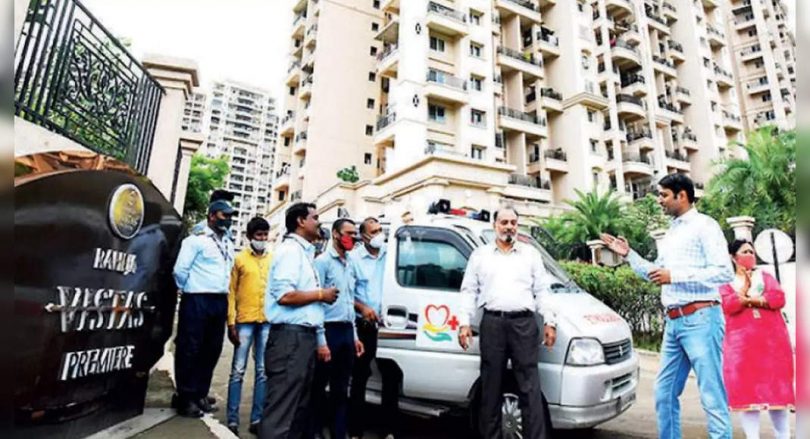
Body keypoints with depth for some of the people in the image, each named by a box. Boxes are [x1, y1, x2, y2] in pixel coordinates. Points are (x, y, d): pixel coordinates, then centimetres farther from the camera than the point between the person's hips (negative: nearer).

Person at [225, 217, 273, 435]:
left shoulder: (274, 260, 10)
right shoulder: (240, 259, 5)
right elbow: (231, 292, 3)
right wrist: (231, 322, -4)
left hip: (268, 322, 2)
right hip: (245, 320, -2)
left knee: (263, 372, 7)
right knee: (238, 371, 3)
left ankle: (256, 419, 16)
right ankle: (232, 420, 13)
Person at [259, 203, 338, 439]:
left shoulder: (304, 252, 18)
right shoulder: (290, 250, -10)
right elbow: (285, 295, -22)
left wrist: (318, 341, 18)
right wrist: (321, 294, -10)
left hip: (304, 336, 10)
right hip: (291, 336, -10)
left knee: (299, 407, 17)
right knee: (281, 409, -5)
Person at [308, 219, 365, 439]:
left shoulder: (352, 264, 14)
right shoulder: (323, 261, -8)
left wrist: (354, 336, 15)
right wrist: (321, 341, -18)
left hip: (347, 331, 7)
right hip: (329, 329, -7)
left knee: (341, 389, 14)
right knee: (319, 386, 4)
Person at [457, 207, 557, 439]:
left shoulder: (531, 254, 13)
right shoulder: (480, 254, 11)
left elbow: (542, 291, 10)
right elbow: (468, 291, 8)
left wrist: (550, 322, 1)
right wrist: (464, 323, 0)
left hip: (524, 323, 0)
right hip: (492, 323, 0)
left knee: (529, 386, 0)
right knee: (491, 385, 7)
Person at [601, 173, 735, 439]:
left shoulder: (704, 225, -4)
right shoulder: (670, 233, 19)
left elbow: (724, 272, -14)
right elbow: (655, 275, 24)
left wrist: (675, 276, -18)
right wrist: (628, 255, 16)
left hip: (700, 319, -8)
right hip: (673, 322, 8)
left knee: (711, 395, -2)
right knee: (665, 393, 13)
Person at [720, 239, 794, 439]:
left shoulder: (765, 276, 17)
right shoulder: (726, 283, 11)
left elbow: (779, 298, -2)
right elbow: (728, 306, -7)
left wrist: (750, 299, -6)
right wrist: (745, 287, -9)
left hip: (771, 339, 2)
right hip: (741, 342, -1)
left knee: (776, 387, 1)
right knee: (745, 388, -4)